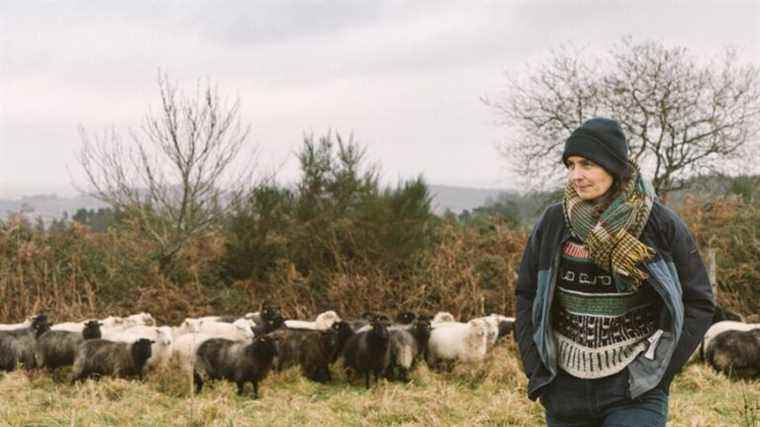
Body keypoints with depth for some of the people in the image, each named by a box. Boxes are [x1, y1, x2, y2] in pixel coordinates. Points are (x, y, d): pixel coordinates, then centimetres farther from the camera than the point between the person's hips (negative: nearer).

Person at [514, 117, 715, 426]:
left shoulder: (661, 224, -6)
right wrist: (536, 369, 2)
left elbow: (698, 303, 0)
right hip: (566, 390, 3)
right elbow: (526, 295, 10)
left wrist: (658, 369, -7)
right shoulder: (553, 223, 0)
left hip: (635, 392, -3)